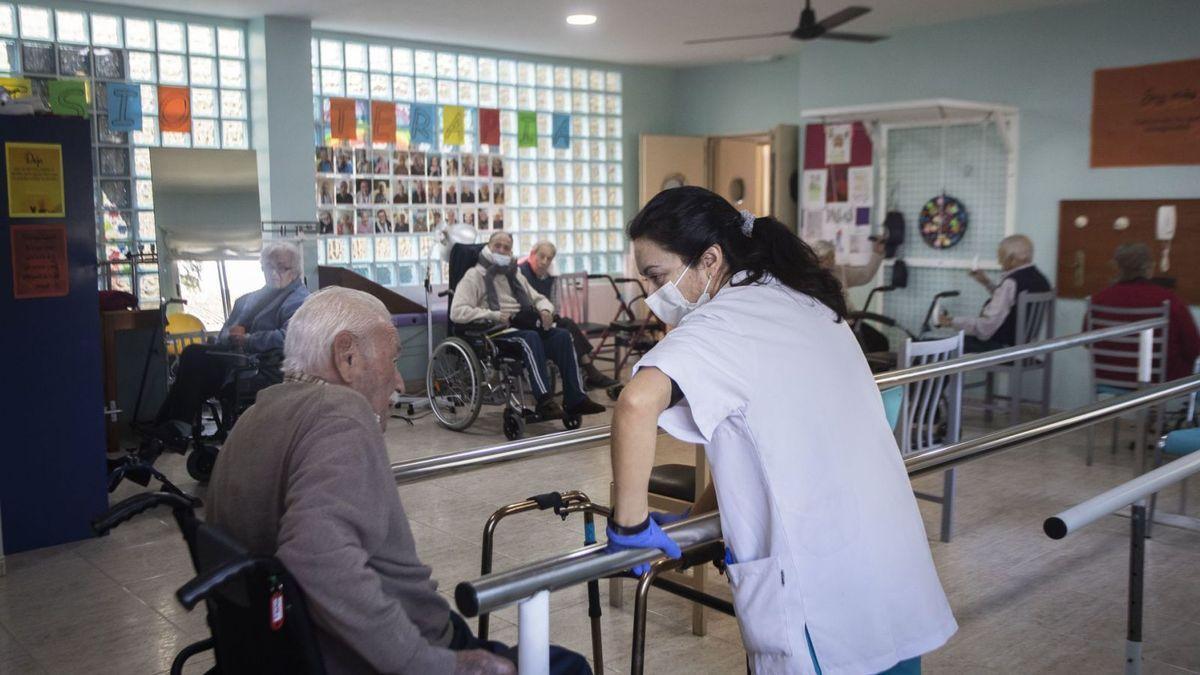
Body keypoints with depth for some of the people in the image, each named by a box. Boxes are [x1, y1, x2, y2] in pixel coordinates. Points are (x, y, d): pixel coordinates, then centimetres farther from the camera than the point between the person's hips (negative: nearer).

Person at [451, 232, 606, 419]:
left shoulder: (515, 276, 25)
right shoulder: (475, 276, 4)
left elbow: (538, 298, 29)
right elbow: (457, 312, -8)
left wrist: (545, 309, 3)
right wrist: (495, 315, -18)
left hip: (523, 325, 6)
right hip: (495, 332, -6)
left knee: (562, 336, -19)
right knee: (530, 338, -36)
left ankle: (575, 398, -24)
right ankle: (544, 400, -38)